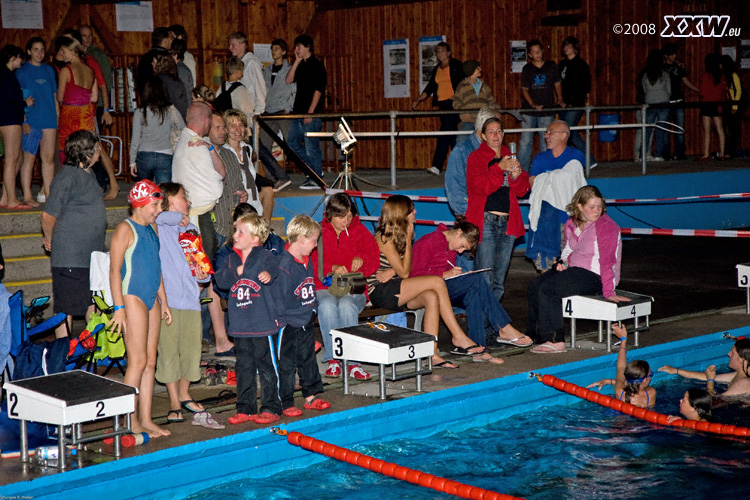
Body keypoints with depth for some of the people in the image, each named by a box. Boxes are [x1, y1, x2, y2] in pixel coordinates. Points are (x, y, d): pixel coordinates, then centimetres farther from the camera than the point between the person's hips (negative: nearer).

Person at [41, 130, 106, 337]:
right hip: (70, 256, -9)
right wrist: (49, 239, -2)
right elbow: (48, 214, -18)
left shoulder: (88, 174, 11)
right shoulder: (67, 178, -18)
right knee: (66, 305, -1)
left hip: (93, 253, 9)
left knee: (94, 302, 17)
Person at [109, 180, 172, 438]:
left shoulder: (151, 228, 16)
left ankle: (145, 419, 11)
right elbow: (115, 269, -13)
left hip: (151, 300, 8)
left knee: (151, 361, 7)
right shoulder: (125, 229, -9)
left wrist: (164, 302, 22)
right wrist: (119, 307, -18)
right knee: (138, 360, -9)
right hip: (132, 298, -8)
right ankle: (130, 421, -3)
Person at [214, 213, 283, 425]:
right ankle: (245, 408, 21)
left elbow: (273, 270, -23)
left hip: (264, 323, -6)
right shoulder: (232, 259, 11)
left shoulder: (265, 256, -6)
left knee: (267, 366, 1)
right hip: (240, 325, 6)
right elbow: (220, 280, 3)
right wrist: (237, 271, -13)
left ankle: (271, 408, 10)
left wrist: (268, 275, -45)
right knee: (244, 367, 12)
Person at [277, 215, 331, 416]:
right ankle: (286, 403, 9)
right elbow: (279, 296, -20)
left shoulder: (307, 261, 7)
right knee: (286, 364, 1)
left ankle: (311, 396, 29)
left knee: (308, 360, 18)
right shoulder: (284, 265, -22)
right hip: (289, 325, -9)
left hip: (306, 323, 9)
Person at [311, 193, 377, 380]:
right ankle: (333, 359, -30)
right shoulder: (318, 232, 8)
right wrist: (332, 268, -19)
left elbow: (374, 261, 11)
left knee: (346, 306, -36)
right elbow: (312, 265, -1)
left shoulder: (360, 231, 15)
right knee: (327, 305, -37)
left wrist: (362, 259, -11)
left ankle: (352, 361, -36)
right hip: (324, 288, 0)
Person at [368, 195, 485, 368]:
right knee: (437, 282, -19)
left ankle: (432, 354, -28)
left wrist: (392, 271, -15)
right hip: (379, 292, -8)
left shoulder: (398, 235, 14)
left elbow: (404, 270, 9)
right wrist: (408, 240, -7)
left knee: (431, 297, -21)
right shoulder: (384, 237, -13)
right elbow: (404, 272, -13)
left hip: (394, 291, 8)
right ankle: (459, 338, -13)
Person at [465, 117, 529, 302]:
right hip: (486, 220, -5)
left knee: (499, 281, 8)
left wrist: (516, 175, -9)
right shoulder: (476, 157, 2)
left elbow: (522, 190, 12)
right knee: (485, 280, -10)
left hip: (508, 223, 5)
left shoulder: (509, 158, 17)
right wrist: (500, 168, -21)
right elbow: (479, 187, -13)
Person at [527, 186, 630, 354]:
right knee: (534, 286, -4)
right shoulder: (572, 224, 9)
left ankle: (554, 341, -18)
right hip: (574, 270, 8)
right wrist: (564, 262, 2)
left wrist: (608, 292, -22)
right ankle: (533, 334, 6)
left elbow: (607, 261, -18)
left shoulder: (606, 226, -14)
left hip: (594, 275, -8)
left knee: (547, 289, -22)